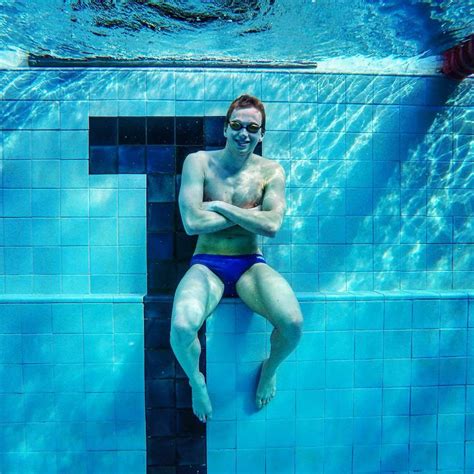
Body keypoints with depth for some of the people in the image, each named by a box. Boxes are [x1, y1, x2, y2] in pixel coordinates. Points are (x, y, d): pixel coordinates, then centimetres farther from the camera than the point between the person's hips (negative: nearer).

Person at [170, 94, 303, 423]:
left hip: (251, 266, 1)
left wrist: (219, 206, -12)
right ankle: (195, 379, 9)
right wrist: (249, 213, -8)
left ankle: (270, 369, 14)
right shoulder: (199, 162, 0)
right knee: (182, 328, -30)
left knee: (293, 324, -26)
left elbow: (272, 225, -12)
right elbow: (192, 223, -13)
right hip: (207, 265, -1)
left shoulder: (271, 171, 4)